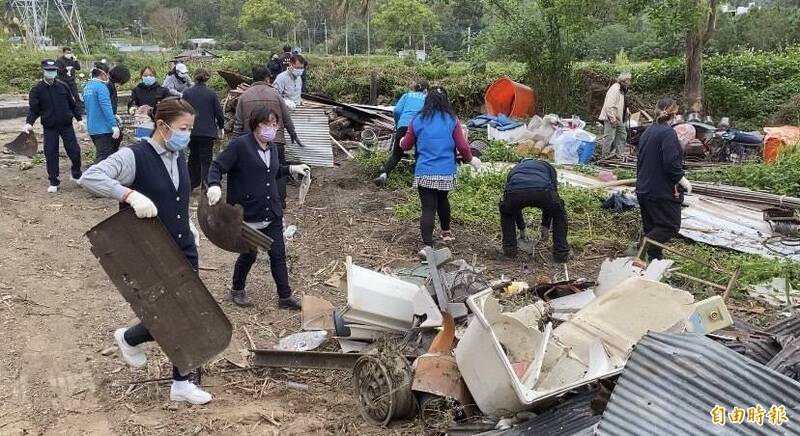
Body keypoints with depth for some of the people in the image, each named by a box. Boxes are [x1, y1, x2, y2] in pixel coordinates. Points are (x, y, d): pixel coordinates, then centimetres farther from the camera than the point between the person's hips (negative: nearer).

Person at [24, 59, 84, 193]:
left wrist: (79, 119, 8)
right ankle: (54, 182, 11)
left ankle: (77, 174, 24)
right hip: (49, 128, -1)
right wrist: (29, 123, -18)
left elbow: (72, 104, 11)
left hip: (67, 125, 1)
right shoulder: (37, 89, -2)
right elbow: (33, 109, -3)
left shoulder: (63, 86, 3)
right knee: (51, 154, 0)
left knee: (74, 151, 0)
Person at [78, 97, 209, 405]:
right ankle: (129, 339, 34)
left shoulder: (178, 158, 8)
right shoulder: (134, 156, -16)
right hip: (150, 256, -7)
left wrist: (188, 226, 10)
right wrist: (130, 194, -38)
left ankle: (181, 384, 24)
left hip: (184, 253, 7)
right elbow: (89, 177, -28)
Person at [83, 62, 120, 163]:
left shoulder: (87, 87, 14)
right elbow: (106, 108, -22)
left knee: (100, 154, 20)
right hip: (103, 128, -9)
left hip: (92, 128, 9)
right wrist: (114, 125, -23)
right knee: (103, 156, -8)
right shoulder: (101, 87, -14)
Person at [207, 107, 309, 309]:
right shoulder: (240, 145, -14)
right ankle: (237, 290, 34)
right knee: (249, 255, 9)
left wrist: (291, 169, 13)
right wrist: (214, 185, -36)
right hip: (248, 214, -6)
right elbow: (217, 166, -18)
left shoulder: (272, 147, 9)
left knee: (278, 254, 9)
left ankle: (285, 296, 20)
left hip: (272, 214, 6)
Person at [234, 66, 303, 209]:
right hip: (276, 141, -2)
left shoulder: (244, 96, 6)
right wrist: (293, 135, 22)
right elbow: (287, 118, 7)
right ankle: (280, 201, 5)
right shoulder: (274, 94, 0)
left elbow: (238, 123, 6)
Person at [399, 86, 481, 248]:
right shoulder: (452, 120, 0)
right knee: (442, 200, 26)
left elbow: (406, 146, 11)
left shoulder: (417, 121, 2)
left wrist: (402, 142, 34)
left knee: (428, 208, -1)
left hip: (424, 173, -1)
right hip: (446, 173, 1)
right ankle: (446, 232, 43)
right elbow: (462, 147, -1)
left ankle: (428, 245, -11)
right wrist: (470, 159, 19)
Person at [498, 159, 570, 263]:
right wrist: (546, 225, 41)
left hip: (515, 192, 1)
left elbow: (514, 205, 48)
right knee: (559, 213, 31)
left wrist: (521, 228, 58)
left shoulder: (515, 169, 45)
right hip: (542, 191, -1)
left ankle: (509, 249, 29)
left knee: (506, 213, 37)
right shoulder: (547, 166, 41)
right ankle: (561, 253, 25)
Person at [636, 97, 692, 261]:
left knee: (651, 227, 14)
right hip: (663, 191, -8)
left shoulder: (647, 132, 11)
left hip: (644, 190, 9)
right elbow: (671, 163, -23)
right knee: (671, 226, -1)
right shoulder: (668, 133, -15)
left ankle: (655, 259, 18)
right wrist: (683, 181, -12)